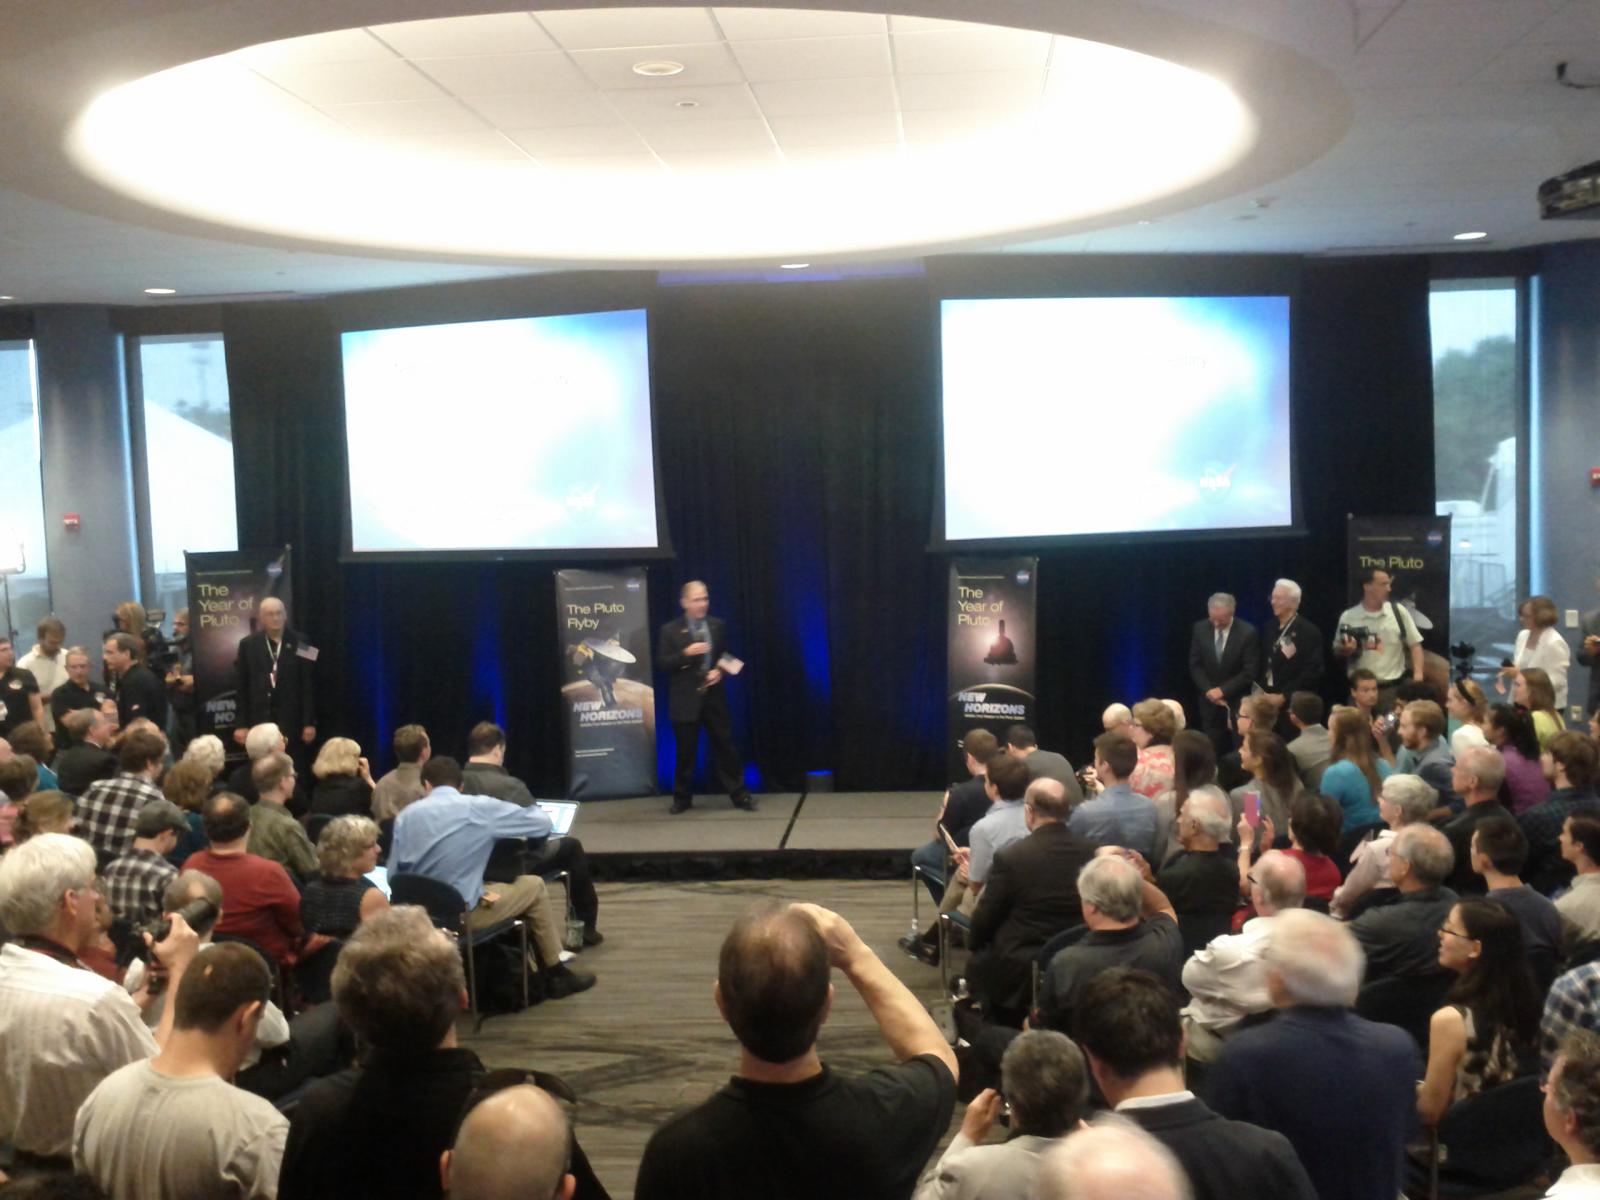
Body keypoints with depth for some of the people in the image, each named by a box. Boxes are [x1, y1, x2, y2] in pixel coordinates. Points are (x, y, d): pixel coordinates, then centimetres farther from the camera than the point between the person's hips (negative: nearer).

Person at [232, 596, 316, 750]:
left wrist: (309, 723, -3)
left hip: (292, 721, -1)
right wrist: (242, 724, 2)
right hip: (258, 721, 1)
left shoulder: (299, 642, 1)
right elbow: (241, 687, 6)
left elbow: (309, 684, 0)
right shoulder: (248, 644, 5)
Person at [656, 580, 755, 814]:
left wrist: (720, 672, -8)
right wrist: (686, 654, -20)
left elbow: (727, 657, 13)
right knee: (685, 751, 5)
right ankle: (682, 798, 18)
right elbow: (662, 663, -6)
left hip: (714, 696, 2)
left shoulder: (718, 625, 7)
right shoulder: (670, 630, -2)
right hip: (686, 699, -2)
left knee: (725, 747, 4)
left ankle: (739, 794, 11)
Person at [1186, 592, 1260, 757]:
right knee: (1212, 749, 3)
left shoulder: (1247, 632, -12)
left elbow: (1250, 671, -12)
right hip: (1209, 699, 3)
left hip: (1238, 701, -3)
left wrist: (1223, 690, -16)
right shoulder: (1200, 629, -2)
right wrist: (1208, 690, -10)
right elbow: (1195, 665, 3)